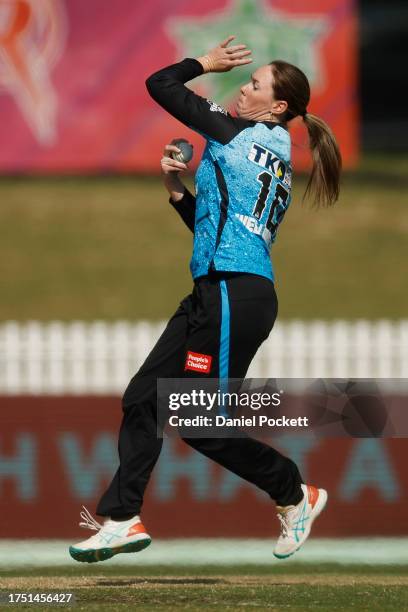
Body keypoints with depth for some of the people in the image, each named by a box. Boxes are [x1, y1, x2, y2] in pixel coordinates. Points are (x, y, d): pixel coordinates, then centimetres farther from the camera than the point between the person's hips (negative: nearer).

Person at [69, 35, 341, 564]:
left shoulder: (242, 135, -7)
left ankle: (296, 495, 12)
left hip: (235, 297, -10)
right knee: (143, 397, 5)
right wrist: (178, 191, 15)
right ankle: (122, 519, 3)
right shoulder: (274, 158, 19)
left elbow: (160, 85, -2)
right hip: (217, 293, 10)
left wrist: (204, 64, 14)